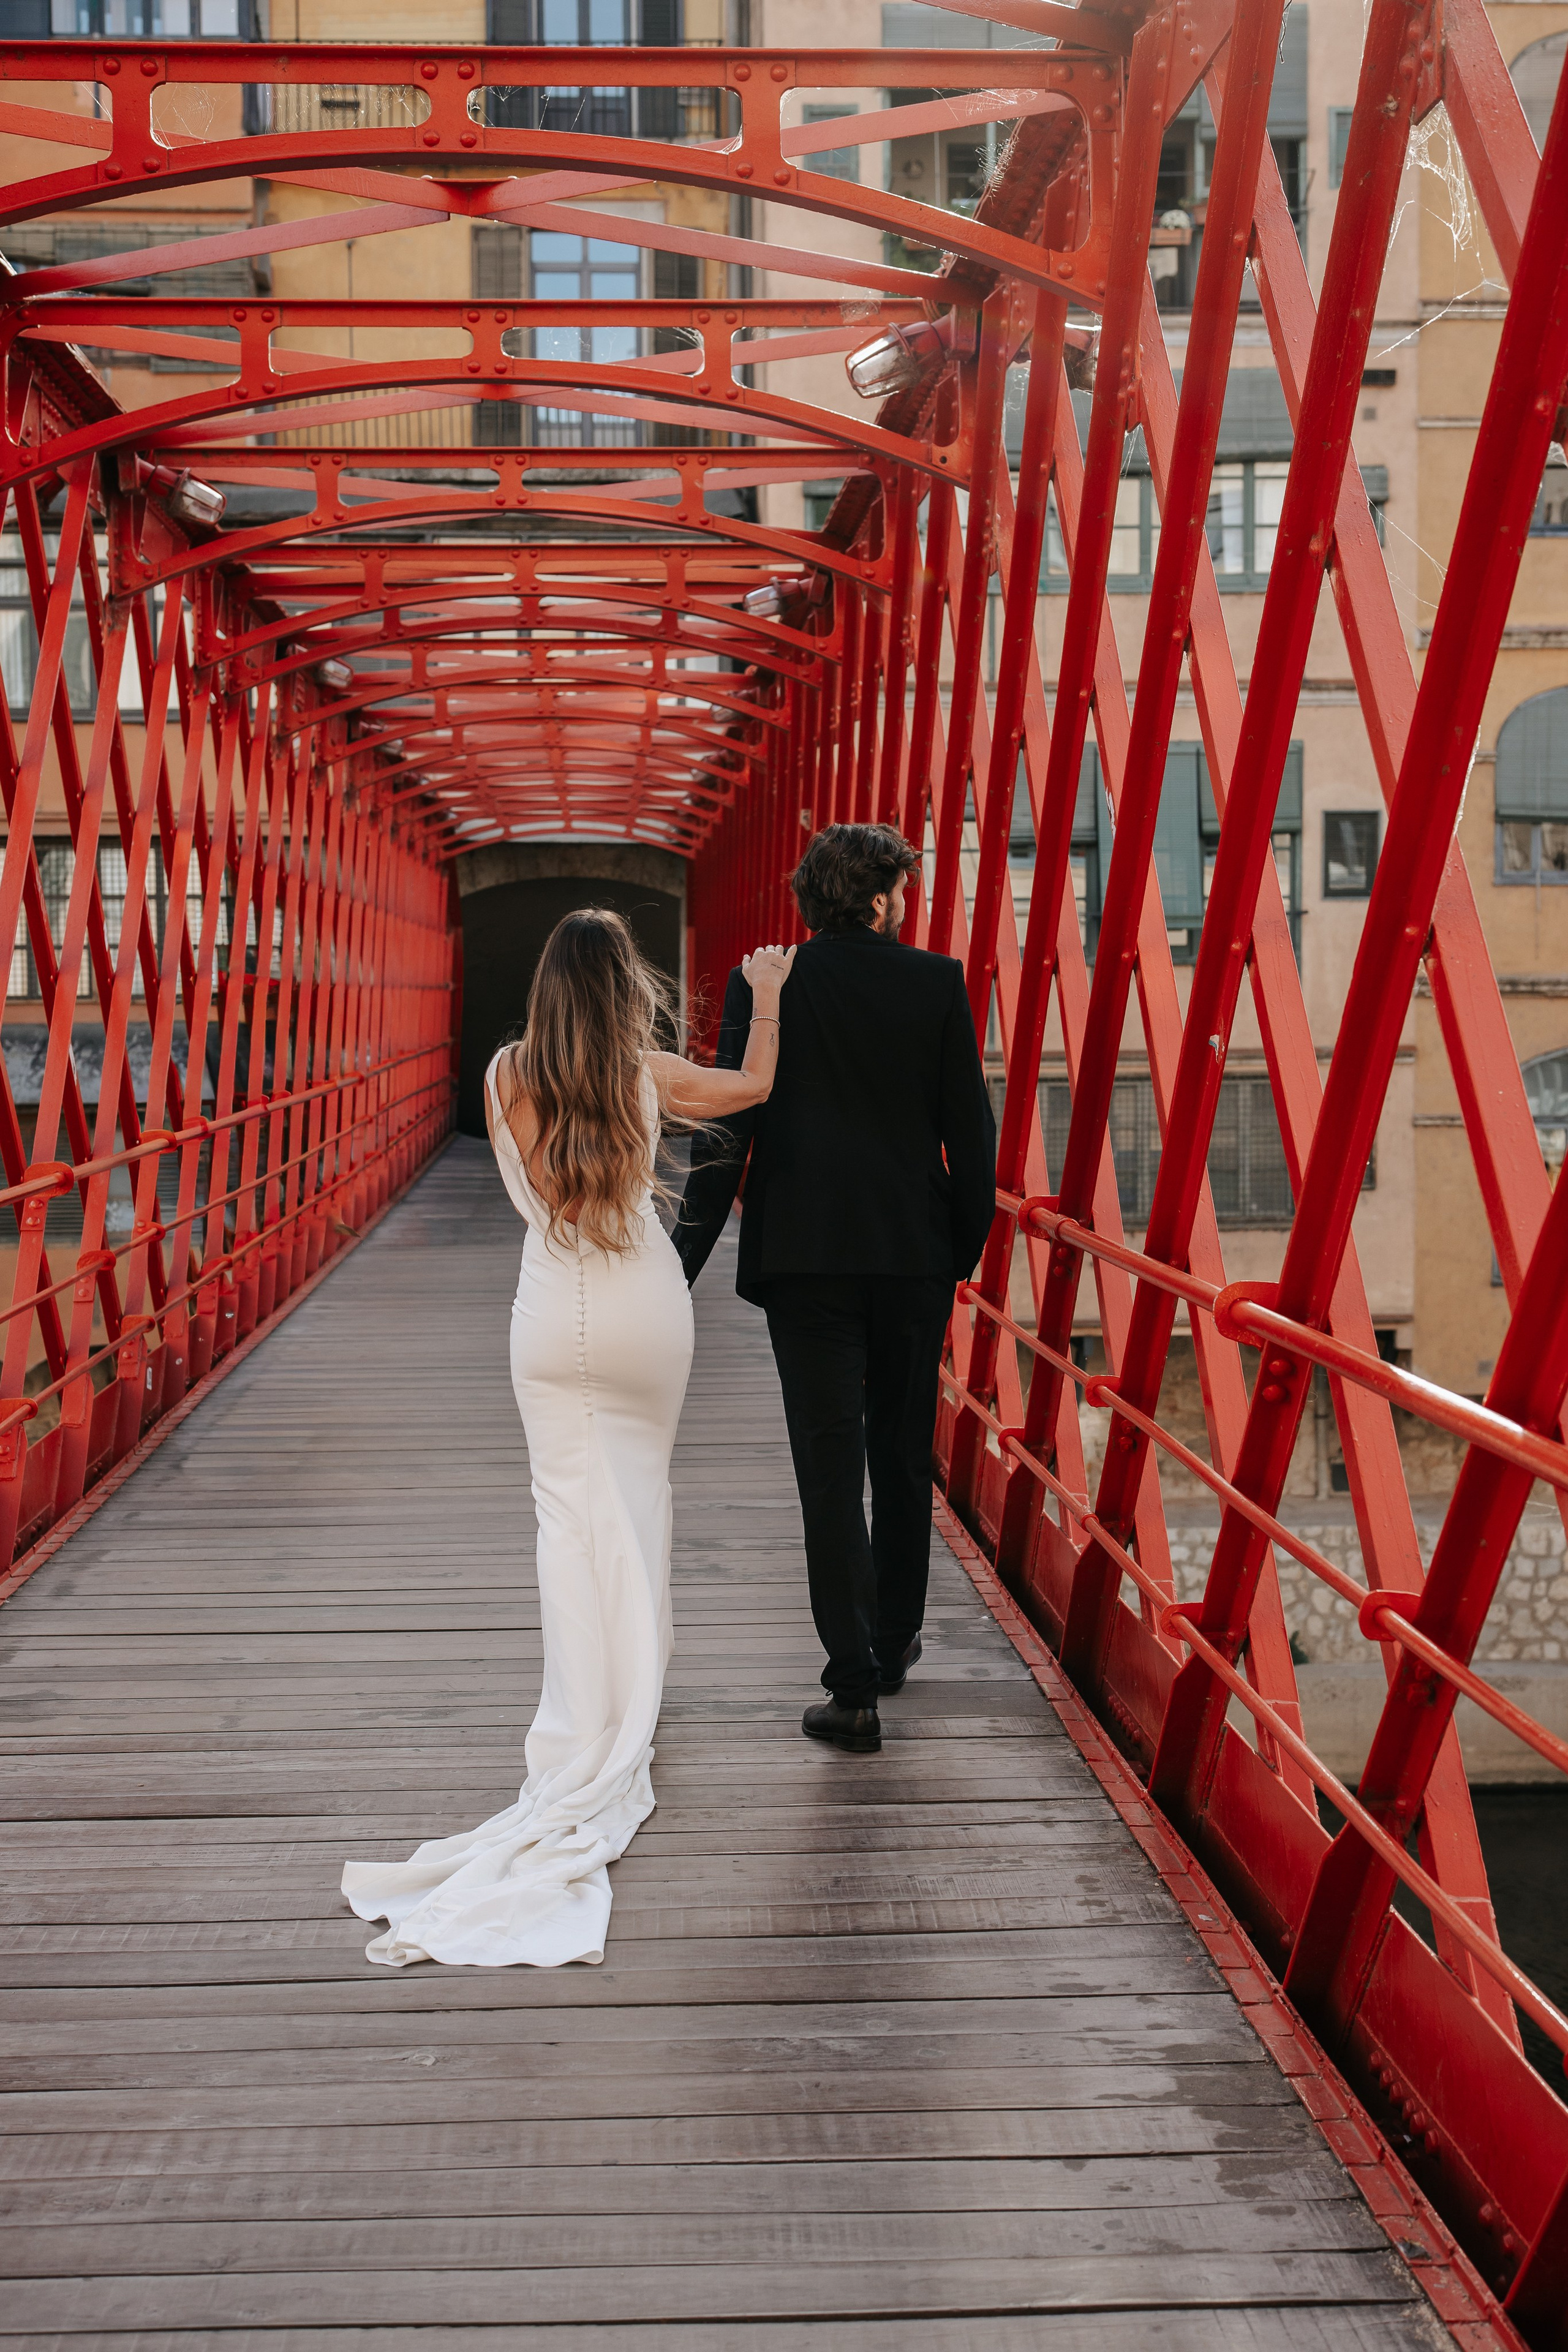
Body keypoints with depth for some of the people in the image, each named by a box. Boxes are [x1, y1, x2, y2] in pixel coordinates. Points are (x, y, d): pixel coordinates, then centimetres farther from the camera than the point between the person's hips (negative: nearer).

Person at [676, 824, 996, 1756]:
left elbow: (728, 1126, -5)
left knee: (830, 1466, 0)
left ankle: (854, 1689, -3)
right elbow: (971, 1129, 0)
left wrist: (689, 1252, -2)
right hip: (915, 1255, 1)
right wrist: (967, 1244, 11)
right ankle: (893, 1643, 33)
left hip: (804, 1257, -1)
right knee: (904, 1453, 17)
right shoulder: (936, 982, 0)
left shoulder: (762, 984, -1)